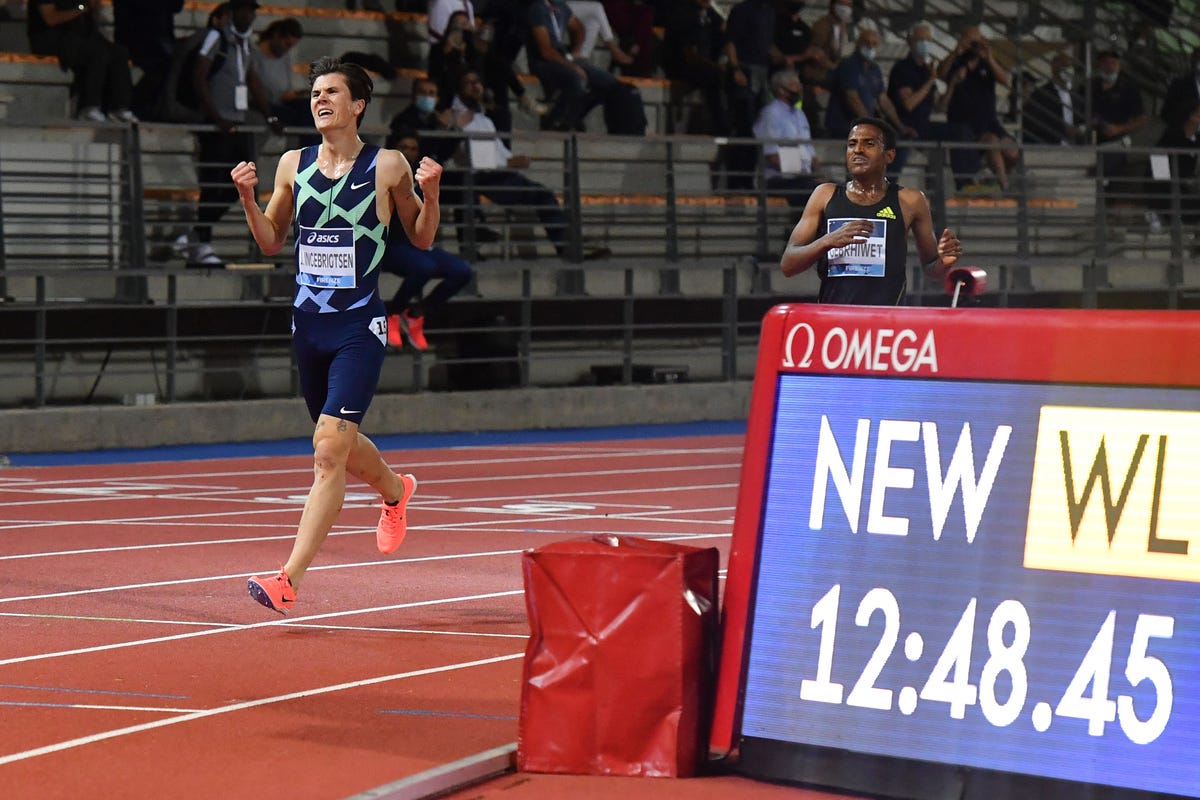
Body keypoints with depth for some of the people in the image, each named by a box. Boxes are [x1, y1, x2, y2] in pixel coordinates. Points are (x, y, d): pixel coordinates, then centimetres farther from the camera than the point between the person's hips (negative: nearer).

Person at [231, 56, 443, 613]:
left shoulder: (388, 166, -3)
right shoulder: (293, 165, 7)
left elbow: (422, 239, 7)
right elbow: (271, 242, 16)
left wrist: (429, 193, -10)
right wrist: (248, 198, 0)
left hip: (360, 327, -5)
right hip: (308, 323, 5)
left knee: (329, 451, -15)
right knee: (338, 446, 19)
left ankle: (289, 580, -18)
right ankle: (395, 491, 52)